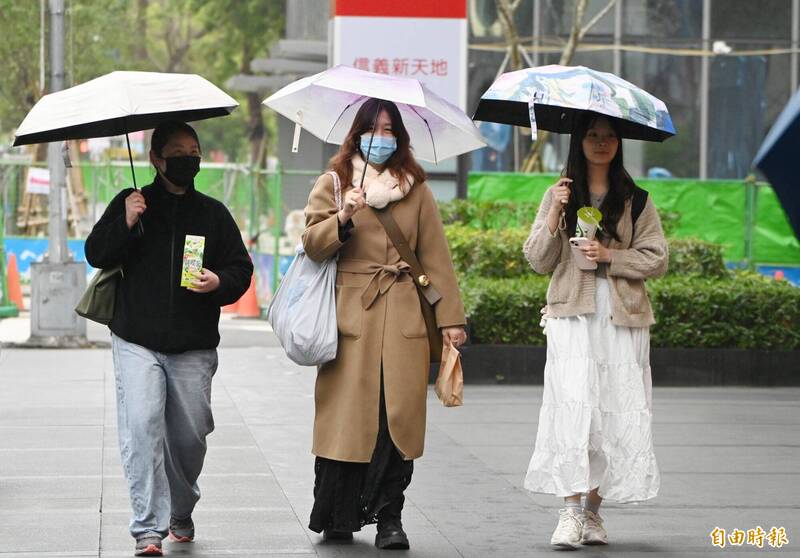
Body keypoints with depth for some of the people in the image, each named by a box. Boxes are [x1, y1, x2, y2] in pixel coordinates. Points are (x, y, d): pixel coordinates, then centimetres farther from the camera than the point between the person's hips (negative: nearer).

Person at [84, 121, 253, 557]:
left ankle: (181, 516, 29)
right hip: (137, 343, -2)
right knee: (142, 427, -16)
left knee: (189, 435, 4)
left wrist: (220, 282, -8)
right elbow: (96, 255, 3)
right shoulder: (131, 203, 7)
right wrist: (125, 223, -13)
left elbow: (241, 268, 14)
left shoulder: (213, 213, 11)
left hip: (194, 348, 2)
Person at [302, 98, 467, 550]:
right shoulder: (332, 185, 11)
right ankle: (338, 518, 6)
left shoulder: (416, 190, 15)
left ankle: (390, 518, -1)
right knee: (347, 416, -4)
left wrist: (451, 317, 8)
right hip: (351, 314, -1)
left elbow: (436, 257, 13)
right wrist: (343, 217, -17)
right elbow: (312, 245, 1)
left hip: (404, 317, 1)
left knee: (399, 416, -6)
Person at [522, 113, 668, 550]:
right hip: (572, 318, -1)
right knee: (573, 407, -15)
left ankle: (593, 511, 8)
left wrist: (609, 256, -8)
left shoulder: (636, 200, 10)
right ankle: (570, 513, -17)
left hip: (622, 319, 1)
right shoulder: (560, 195, 11)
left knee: (617, 414, -2)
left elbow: (657, 259, 5)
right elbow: (538, 261, 5)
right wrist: (556, 212, -8)